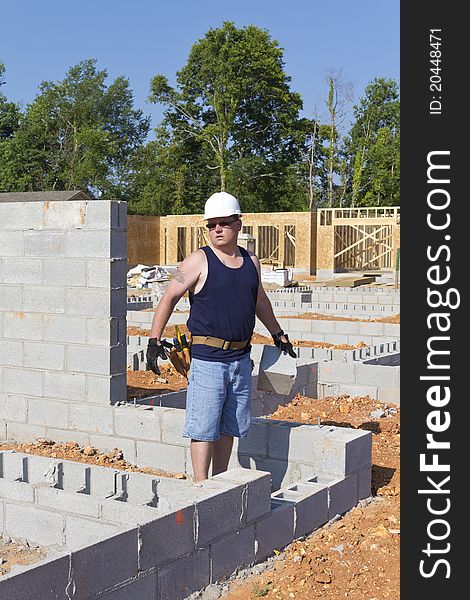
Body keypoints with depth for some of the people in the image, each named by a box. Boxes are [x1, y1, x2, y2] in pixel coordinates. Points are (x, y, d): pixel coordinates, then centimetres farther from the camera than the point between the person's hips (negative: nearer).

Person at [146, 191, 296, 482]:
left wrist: (278, 334, 35)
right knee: (204, 429, -5)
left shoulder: (251, 262, 11)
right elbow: (169, 298, -5)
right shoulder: (199, 261, -6)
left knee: (229, 427, 13)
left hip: (241, 359, 6)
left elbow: (260, 301, 27)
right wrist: (155, 340, -13)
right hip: (207, 359, -6)